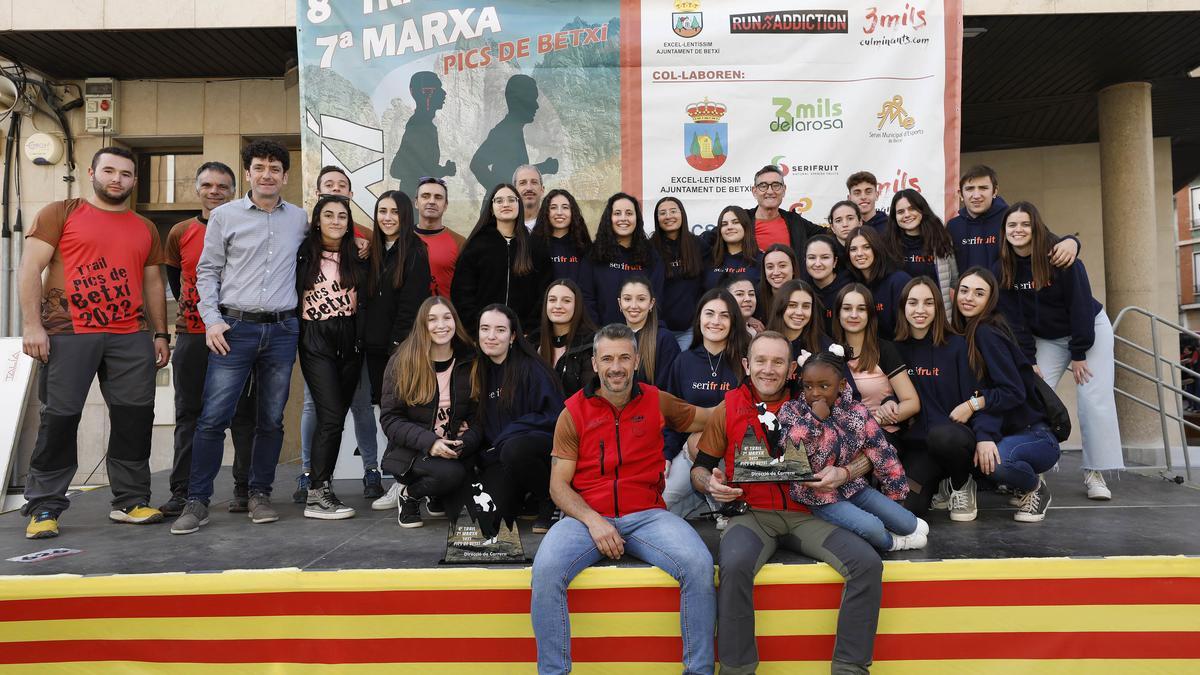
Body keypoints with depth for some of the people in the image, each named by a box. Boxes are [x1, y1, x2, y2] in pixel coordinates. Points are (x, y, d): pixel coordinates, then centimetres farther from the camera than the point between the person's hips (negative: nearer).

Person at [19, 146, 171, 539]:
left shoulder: (146, 230, 18)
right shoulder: (60, 213, 5)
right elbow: (30, 268, -1)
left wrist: (161, 334, 13)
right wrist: (32, 324, -10)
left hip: (131, 337, 4)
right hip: (68, 334, -4)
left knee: (135, 417, 3)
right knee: (60, 418, -1)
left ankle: (130, 500, 14)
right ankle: (43, 507, 10)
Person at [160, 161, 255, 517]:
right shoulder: (180, 233, 8)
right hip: (191, 335, 3)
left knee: (242, 415, 3)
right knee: (189, 415, 6)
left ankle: (244, 489, 9)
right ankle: (181, 492, 11)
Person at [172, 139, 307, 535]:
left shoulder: (299, 219, 10)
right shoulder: (224, 216, 4)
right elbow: (207, 271, 4)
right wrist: (212, 320, -5)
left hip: (282, 330, 2)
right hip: (235, 327, -2)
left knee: (271, 419, 7)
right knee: (213, 417, -5)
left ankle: (260, 495, 18)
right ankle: (197, 501, 4)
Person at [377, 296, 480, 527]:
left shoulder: (470, 363, 4)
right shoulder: (401, 362, -2)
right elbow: (389, 419, -6)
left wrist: (463, 444, -20)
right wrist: (430, 442, -21)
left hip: (456, 452, 4)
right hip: (411, 452, -4)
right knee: (451, 473, -34)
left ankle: (435, 496, 9)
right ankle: (407, 494, 0)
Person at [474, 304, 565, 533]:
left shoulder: (531, 368, -8)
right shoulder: (481, 371, 10)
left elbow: (553, 417, -12)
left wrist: (504, 438, -17)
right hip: (497, 456, 4)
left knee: (514, 449, -39)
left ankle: (551, 503, -12)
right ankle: (524, 495, 14)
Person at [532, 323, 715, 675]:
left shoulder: (657, 402, 8)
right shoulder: (573, 412, 4)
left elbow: (711, 419, 21)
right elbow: (559, 485, 1)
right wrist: (593, 520, -14)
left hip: (646, 515, 1)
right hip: (586, 516, -1)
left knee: (699, 565, -26)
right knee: (546, 570, -29)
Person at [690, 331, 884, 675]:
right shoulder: (727, 409, 4)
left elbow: (865, 453, 9)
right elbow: (700, 466, 12)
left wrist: (843, 473, -12)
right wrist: (710, 483, -11)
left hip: (805, 514, 2)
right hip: (752, 514, -1)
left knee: (867, 563, -21)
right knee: (734, 566, -34)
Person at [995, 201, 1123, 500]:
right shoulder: (1002, 270, -11)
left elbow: (1080, 304, -20)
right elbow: (1014, 319, -10)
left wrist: (1079, 354, -19)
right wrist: (1028, 361, -14)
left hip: (1090, 330, -3)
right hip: (1046, 339, 3)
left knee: (1095, 401, -11)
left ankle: (1095, 473, -1)